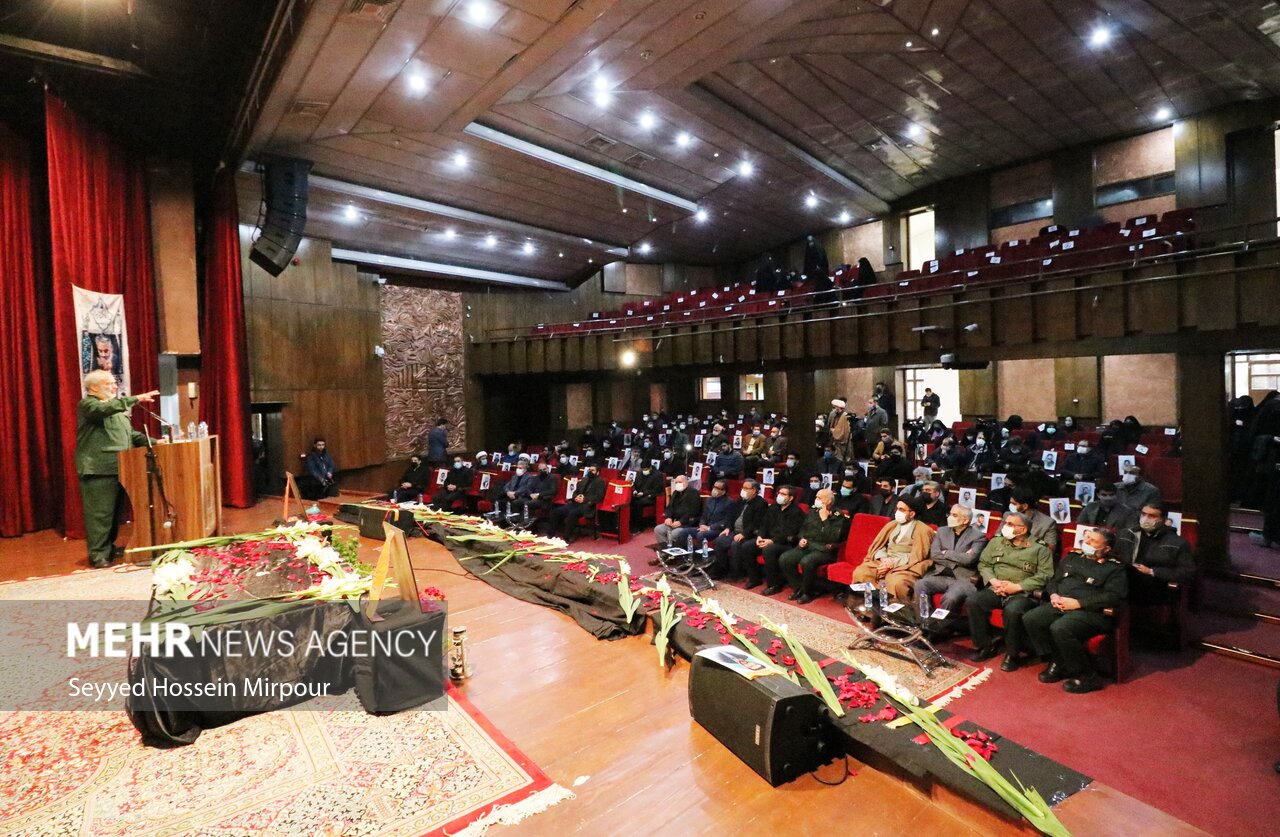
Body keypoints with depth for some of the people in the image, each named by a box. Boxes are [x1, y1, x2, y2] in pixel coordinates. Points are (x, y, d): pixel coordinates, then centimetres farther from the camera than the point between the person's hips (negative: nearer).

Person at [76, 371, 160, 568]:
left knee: (116, 512, 12)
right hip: (98, 469, -8)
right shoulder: (87, 404, -3)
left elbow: (130, 434, 21)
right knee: (99, 513, -6)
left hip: (118, 469, 8)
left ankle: (109, 547, 23)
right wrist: (135, 399, -33)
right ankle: (97, 554, -1)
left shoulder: (117, 409, 21)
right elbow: (105, 409, -27)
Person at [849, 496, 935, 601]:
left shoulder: (922, 530, 0)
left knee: (896, 583, -38)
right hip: (884, 563, 5)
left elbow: (916, 557, -8)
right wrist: (884, 558, -8)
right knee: (859, 573, -21)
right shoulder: (892, 525, 17)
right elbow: (878, 546, 13)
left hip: (905, 567, -5)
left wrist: (894, 563, -15)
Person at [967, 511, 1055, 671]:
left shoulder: (1039, 549, 3)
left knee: (1013, 610, -35)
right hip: (995, 590, 4)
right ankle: (985, 645, -6)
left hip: (1023, 593, -4)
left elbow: (1044, 576, -6)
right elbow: (983, 564, 13)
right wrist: (993, 580, -7)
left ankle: (1012, 654, -11)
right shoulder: (996, 542, 15)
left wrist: (1017, 587, -15)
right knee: (973, 601, -24)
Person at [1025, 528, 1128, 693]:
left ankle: (1086, 675, -12)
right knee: (1030, 619, -18)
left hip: (1091, 611, -6)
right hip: (1060, 605, 6)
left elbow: (1114, 596, -10)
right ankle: (1058, 663, -2)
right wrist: (1053, 594, 1)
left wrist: (1078, 603, -17)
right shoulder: (1072, 557, 22)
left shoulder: (1115, 568, 4)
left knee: (1060, 628, -34)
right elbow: (1053, 579, 24)